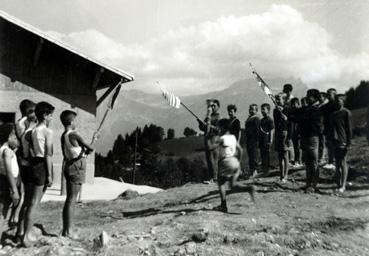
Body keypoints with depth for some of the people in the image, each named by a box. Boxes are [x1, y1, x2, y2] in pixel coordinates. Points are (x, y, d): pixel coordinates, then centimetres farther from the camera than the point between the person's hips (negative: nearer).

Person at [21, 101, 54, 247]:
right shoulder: (48, 131, -10)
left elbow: (31, 151, 9)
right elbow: (48, 154, -14)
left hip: (33, 164, 7)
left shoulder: (33, 131, 11)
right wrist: (50, 175, -13)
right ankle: (26, 237, 1)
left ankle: (26, 234, 21)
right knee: (34, 203, -3)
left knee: (28, 201, 12)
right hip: (43, 166, -7)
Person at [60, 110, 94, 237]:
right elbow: (90, 148, -12)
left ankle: (65, 230, 20)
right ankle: (67, 232, 0)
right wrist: (87, 149, 10)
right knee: (71, 200, -5)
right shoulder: (74, 134, -15)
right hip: (77, 166, -8)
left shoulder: (63, 136, 9)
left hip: (68, 165, 8)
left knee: (69, 200, 14)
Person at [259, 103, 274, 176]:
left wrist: (270, 140, -15)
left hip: (266, 140, -8)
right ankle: (263, 169, 20)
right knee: (262, 155, 11)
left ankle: (266, 171, 4)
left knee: (266, 155, -2)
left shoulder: (270, 120, -9)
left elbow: (271, 131, -11)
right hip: (261, 140, 8)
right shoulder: (262, 120, 15)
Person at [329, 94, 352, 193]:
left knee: (343, 163, -2)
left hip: (343, 142, -6)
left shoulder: (346, 112, -5)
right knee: (337, 164, 11)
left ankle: (343, 186, 4)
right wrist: (331, 139, 10)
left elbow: (349, 129, -8)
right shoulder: (333, 113, 12)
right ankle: (338, 184, 18)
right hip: (335, 142, 6)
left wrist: (348, 143, -11)